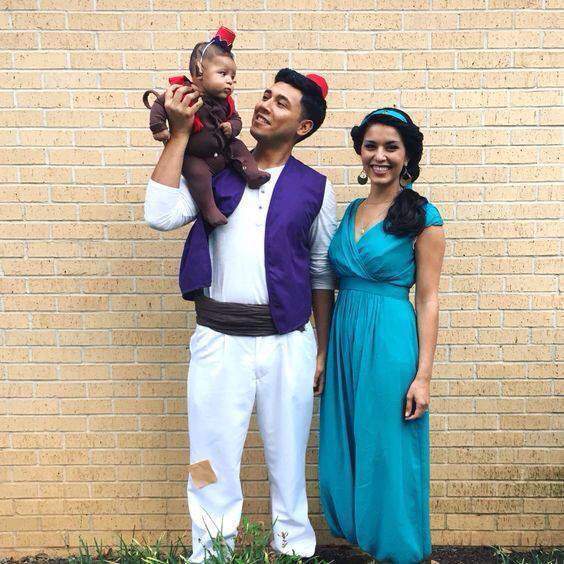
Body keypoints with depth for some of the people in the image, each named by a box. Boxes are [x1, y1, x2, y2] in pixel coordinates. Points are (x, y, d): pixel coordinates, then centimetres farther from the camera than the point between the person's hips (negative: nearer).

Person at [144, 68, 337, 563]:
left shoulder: (314, 187, 5)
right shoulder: (215, 173, 7)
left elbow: (322, 274, 7)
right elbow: (161, 215, -9)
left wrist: (322, 350, 5)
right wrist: (179, 132, -7)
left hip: (288, 341, 0)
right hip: (218, 339, 1)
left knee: (288, 459, 12)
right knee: (214, 458, 9)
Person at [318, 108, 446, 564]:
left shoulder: (422, 215, -6)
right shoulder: (351, 211, 10)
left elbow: (428, 299, -8)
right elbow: (340, 284, 13)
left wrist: (423, 375, -12)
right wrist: (325, 352, 11)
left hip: (390, 342, -6)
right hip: (344, 339, 6)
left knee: (388, 455, 6)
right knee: (345, 452, 15)